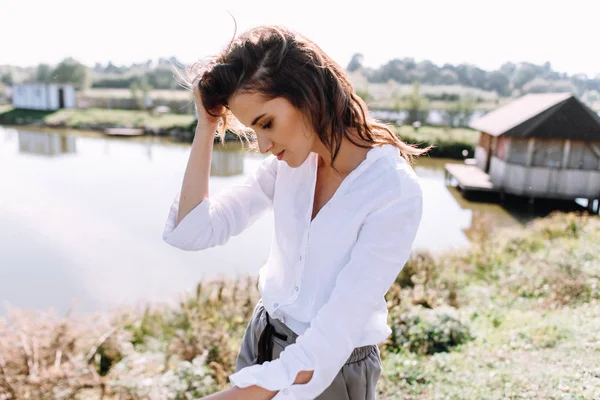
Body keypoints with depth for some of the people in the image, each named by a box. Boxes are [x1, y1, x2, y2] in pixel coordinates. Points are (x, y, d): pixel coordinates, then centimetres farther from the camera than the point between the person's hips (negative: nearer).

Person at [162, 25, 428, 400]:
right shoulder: (289, 161, -8)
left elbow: (331, 338, -28)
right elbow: (191, 232, -11)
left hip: (332, 367, -5)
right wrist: (207, 127, -17)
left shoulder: (394, 193, -26)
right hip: (262, 341, 5)